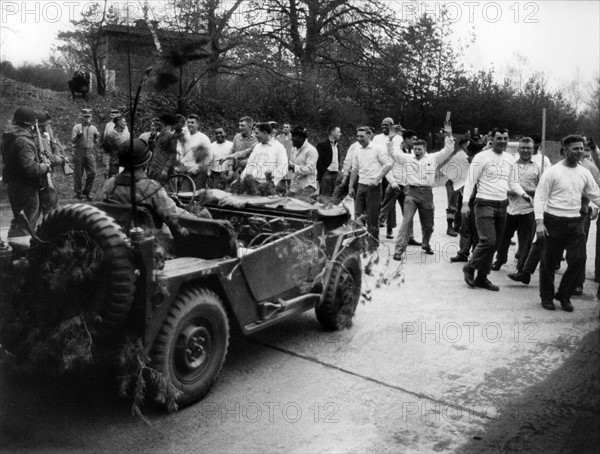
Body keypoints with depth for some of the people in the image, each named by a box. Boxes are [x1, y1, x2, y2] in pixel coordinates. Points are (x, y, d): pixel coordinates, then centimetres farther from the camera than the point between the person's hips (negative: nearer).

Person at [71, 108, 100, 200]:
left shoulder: (93, 128, 13)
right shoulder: (77, 127, 2)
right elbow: (72, 140, -5)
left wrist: (97, 137, -5)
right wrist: (78, 136, -24)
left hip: (90, 152, 3)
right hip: (80, 152, -3)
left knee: (92, 172, -6)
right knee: (78, 174, 3)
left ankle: (87, 191, 9)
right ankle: (78, 192, 14)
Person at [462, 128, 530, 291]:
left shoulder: (510, 159, 11)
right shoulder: (481, 157, -7)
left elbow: (513, 183, 17)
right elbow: (470, 181, -8)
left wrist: (523, 194, -1)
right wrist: (465, 202, -17)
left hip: (502, 205, 6)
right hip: (485, 204, -6)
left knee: (494, 243, 8)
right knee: (488, 241, -15)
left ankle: (482, 278, 18)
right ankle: (470, 268, 8)